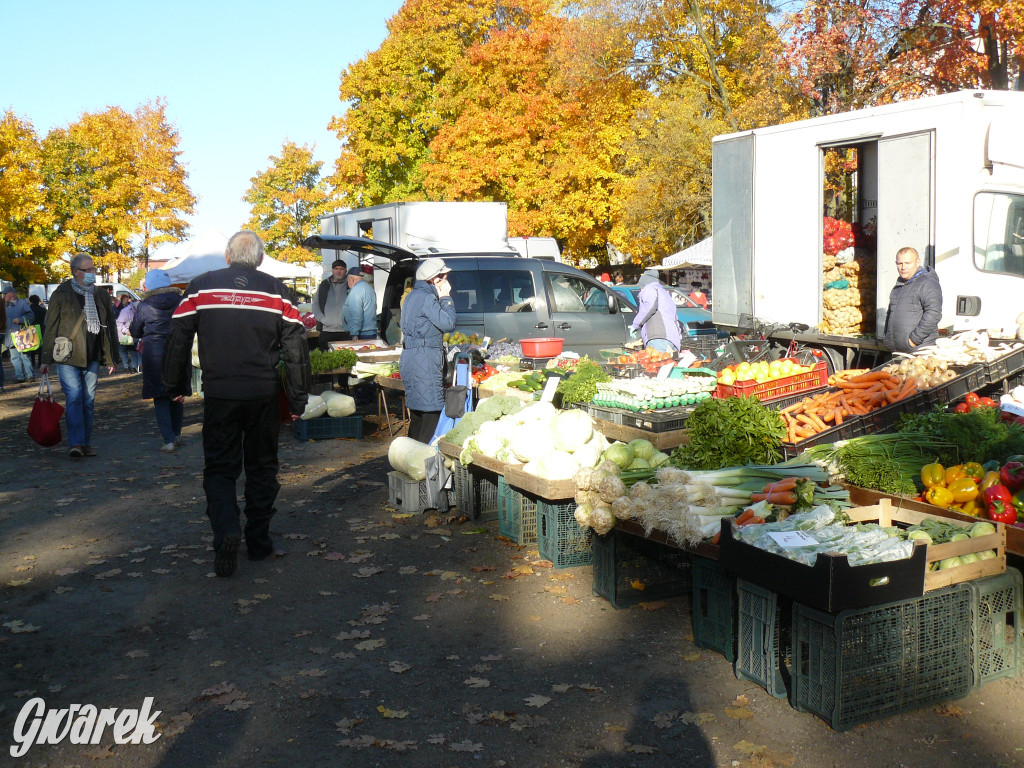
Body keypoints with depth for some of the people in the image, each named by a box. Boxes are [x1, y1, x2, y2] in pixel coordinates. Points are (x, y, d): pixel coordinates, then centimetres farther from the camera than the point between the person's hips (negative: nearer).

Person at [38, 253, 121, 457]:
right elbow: (50, 327, 0)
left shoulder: (100, 295, 12)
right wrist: (46, 359, -2)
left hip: (92, 357, 4)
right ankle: (76, 443, -12)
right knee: (74, 397, -12)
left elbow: (110, 326, 18)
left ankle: (86, 443, 14)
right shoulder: (61, 294, -1)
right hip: (67, 356, -4)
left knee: (89, 400, 7)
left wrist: (111, 357, 16)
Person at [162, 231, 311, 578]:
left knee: (219, 468, 8)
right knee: (262, 468, 14)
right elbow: (296, 348, 0)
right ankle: (259, 542, 19)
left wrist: (176, 386, 15)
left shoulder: (201, 286, 1)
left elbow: (178, 339, 3)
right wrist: (298, 399, 6)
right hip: (264, 396, 1)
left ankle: (226, 530, -14)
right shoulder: (275, 290, 2)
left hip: (219, 395, -1)